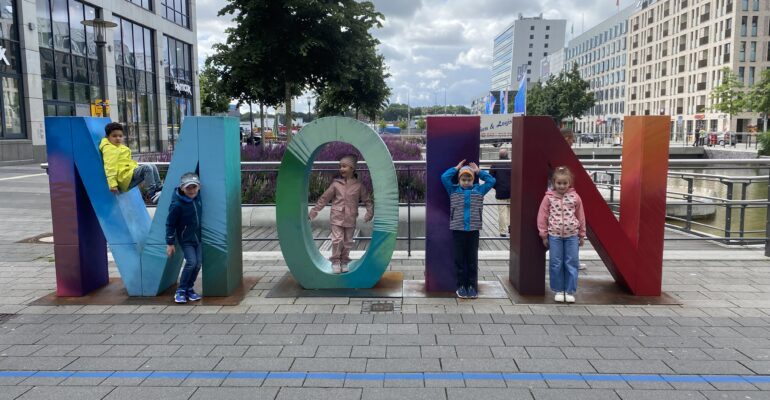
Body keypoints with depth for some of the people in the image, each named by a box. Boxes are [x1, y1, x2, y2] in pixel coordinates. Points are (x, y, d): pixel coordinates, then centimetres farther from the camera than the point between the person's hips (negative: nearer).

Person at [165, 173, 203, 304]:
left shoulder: (198, 198, -7)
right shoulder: (177, 205, -21)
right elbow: (170, 224, -13)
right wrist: (170, 243, -10)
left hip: (198, 238, 5)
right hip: (185, 240, -5)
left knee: (198, 263, 1)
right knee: (191, 262, -16)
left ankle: (189, 289, 17)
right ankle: (180, 291, 1)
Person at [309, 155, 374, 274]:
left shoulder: (359, 185, 0)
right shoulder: (336, 183, 0)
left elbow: (367, 200, 6)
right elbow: (324, 198, 4)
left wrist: (370, 212, -9)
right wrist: (314, 212, 3)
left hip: (350, 219, 1)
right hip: (337, 217, -1)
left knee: (348, 242, 9)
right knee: (337, 240, -8)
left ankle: (344, 262, 25)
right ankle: (335, 261, 9)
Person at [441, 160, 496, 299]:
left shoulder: (479, 190, 8)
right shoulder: (453, 190, 5)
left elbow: (491, 181, 5)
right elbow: (444, 177, -2)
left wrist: (478, 171, 8)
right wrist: (456, 168, 6)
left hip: (473, 230, 1)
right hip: (457, 230, -1)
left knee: (472, 260, 7)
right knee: (459, 260, 5)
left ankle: (472, 286, 17)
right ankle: (461, 286, 15)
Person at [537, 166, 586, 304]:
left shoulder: (575, 197, -1)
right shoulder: (549, 197, -4)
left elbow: (581, 217, 7)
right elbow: (542, 216, 0)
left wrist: (582, 235, 10)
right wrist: (544, 235, 1)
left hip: (572, 235, 1)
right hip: (554, 235, -1)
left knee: (572, 263, 5)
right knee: (556, 264, 5)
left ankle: (570, 291, 17)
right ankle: (558, 290, 19)